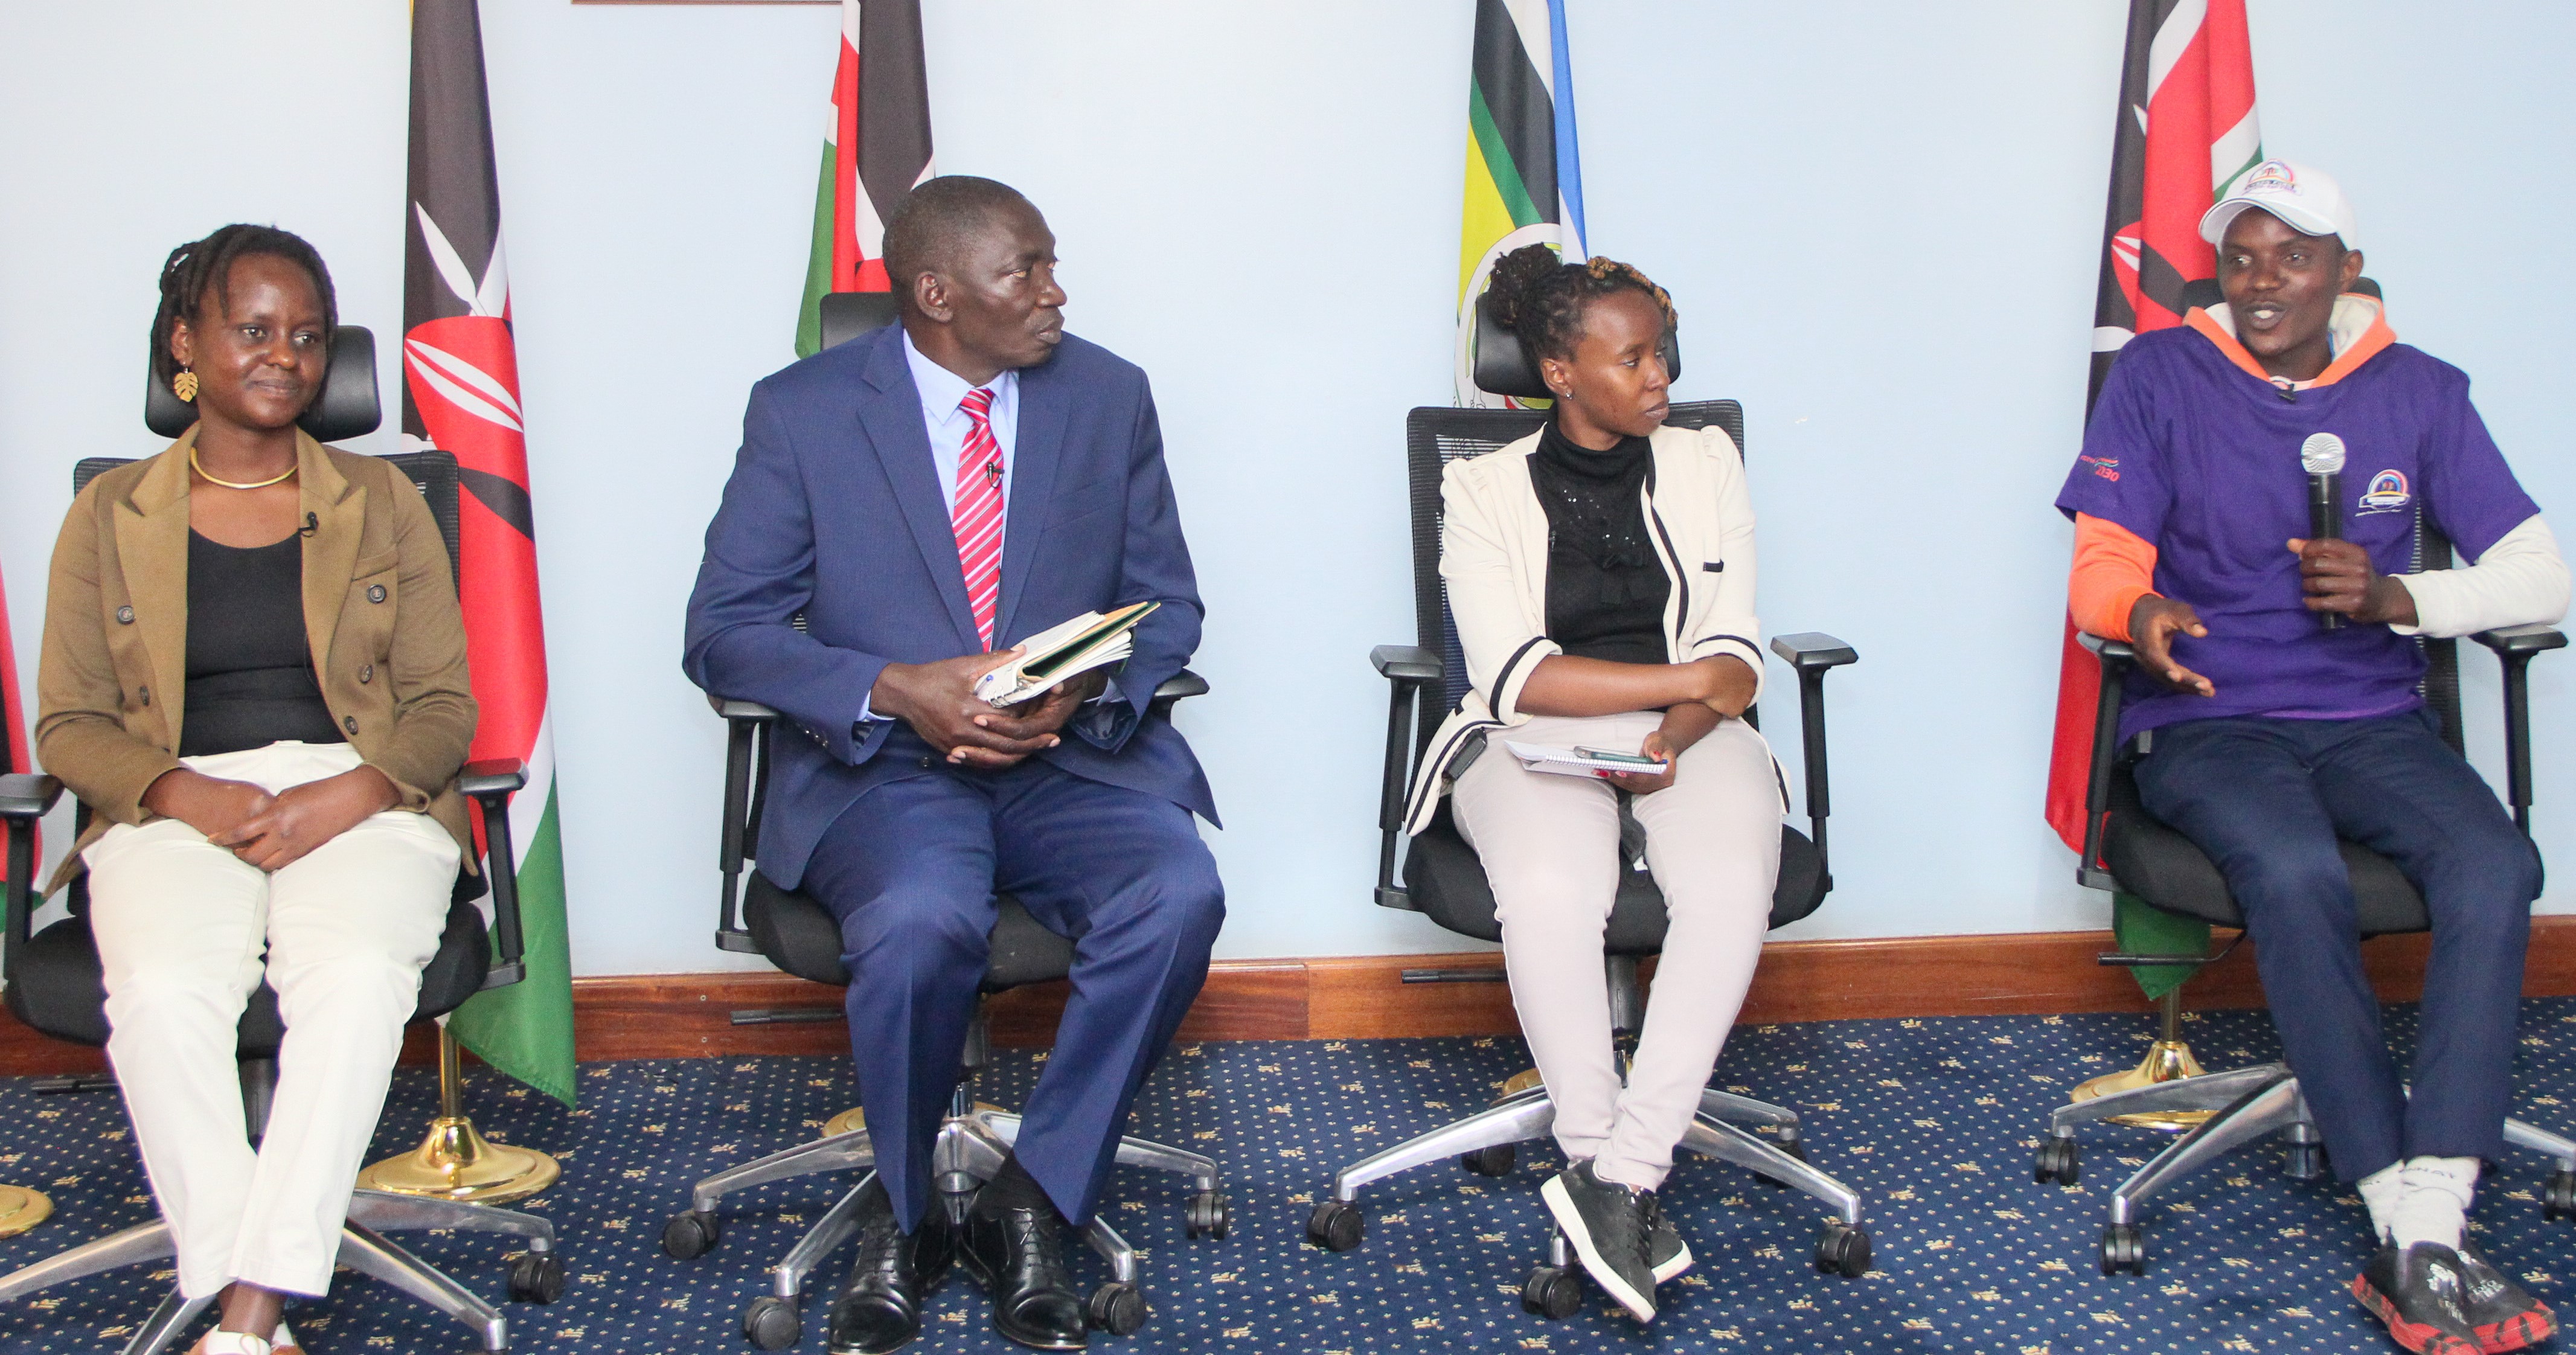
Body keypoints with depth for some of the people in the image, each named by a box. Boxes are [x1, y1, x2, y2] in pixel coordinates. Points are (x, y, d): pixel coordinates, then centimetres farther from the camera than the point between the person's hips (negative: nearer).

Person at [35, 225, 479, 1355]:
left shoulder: (381, 503, 16)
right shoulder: (111, 515, 15)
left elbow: (446, 705, 11)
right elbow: (68, 723, 11)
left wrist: (354, 795, -10)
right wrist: (184, 794, -10)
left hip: (363, 803, 0)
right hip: (176, 808, 1)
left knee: (357, 978, -34)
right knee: (164, 992, -33)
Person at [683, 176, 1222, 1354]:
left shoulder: (1108, 396, 8)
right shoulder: (803, 412, 0)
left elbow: (1167, 601, 12)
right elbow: (724, 633, -2)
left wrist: (1086, 688, -12)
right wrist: (896, 690, -19)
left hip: (1075, 759, 3)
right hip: (881, 768, -2)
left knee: (1178, 894, -29)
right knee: (921, 923, -34)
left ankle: (1031, 1204, -9)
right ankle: (901, 1213, -4)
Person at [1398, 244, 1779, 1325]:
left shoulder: (1705, 464, 14)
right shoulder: (1484, 489, 5)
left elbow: (1735, 658, 6)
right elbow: (1517, 678, -7)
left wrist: (1675, 736, -15)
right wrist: (1689, 676, -8)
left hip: (1684, 736, 2)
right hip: (1535, 743, -2)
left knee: (1732, 885, -32)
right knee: (1549, 893, -36)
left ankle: (1615, 1180, -29)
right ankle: (1607, 1171, -23)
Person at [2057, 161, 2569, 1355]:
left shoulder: (2417, 393, 10)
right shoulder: (2161, 375, 4)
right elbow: (2100, 566, -1)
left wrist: (2398, 599, -13)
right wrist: (2139, 611, -26)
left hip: (2371, 721, 3)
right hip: (2206, 724, -2)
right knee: (2294, 872, -35)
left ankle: (2430, 1233, -31)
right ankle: (2412, 1236, -28)